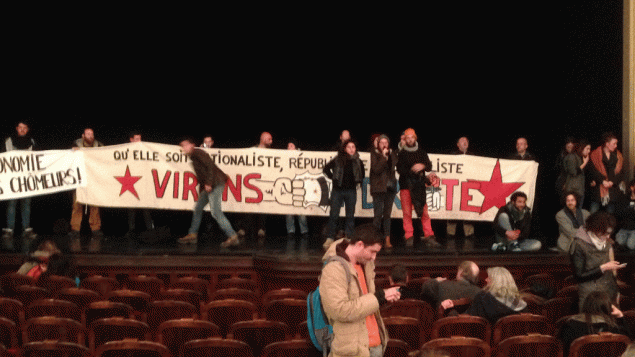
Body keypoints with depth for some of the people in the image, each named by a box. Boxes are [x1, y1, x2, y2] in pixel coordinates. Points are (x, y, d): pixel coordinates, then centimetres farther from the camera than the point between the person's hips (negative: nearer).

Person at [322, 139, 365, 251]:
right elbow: (326, 169, 8)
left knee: (350, 215, 4)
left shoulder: (358, 162, 5)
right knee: (333, 215, -4)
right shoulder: (338, 160, -2)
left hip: (351, 191, 2)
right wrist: (333, 178, 2)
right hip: (338, 190, -2)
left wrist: (358, 182, 8)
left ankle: (348, 238, 10)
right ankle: (329, 238, 1)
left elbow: (362, 174, 21)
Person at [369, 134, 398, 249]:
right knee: (378, 215, -7)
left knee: (387, 214, 4)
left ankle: (387, 240, 4)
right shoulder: (374, 154, 0)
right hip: (378, 188, -4)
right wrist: (384, 157, -13)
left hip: (390, 187, 4)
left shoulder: (392, 154, 11)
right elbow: (376, 169, -12)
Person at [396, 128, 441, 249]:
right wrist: (411, 169, -20)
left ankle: (429, 237, -1)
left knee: (424, 211, -3)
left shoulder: (421, 152, 12)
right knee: (407, 212, -2)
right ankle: (409, 237, 3)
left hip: (419, 185, 1)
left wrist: (423, 166, -13)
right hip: (406, 186, -1)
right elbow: (399, 169, -5)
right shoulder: (401, 153, 7)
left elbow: (429, 166, 9)